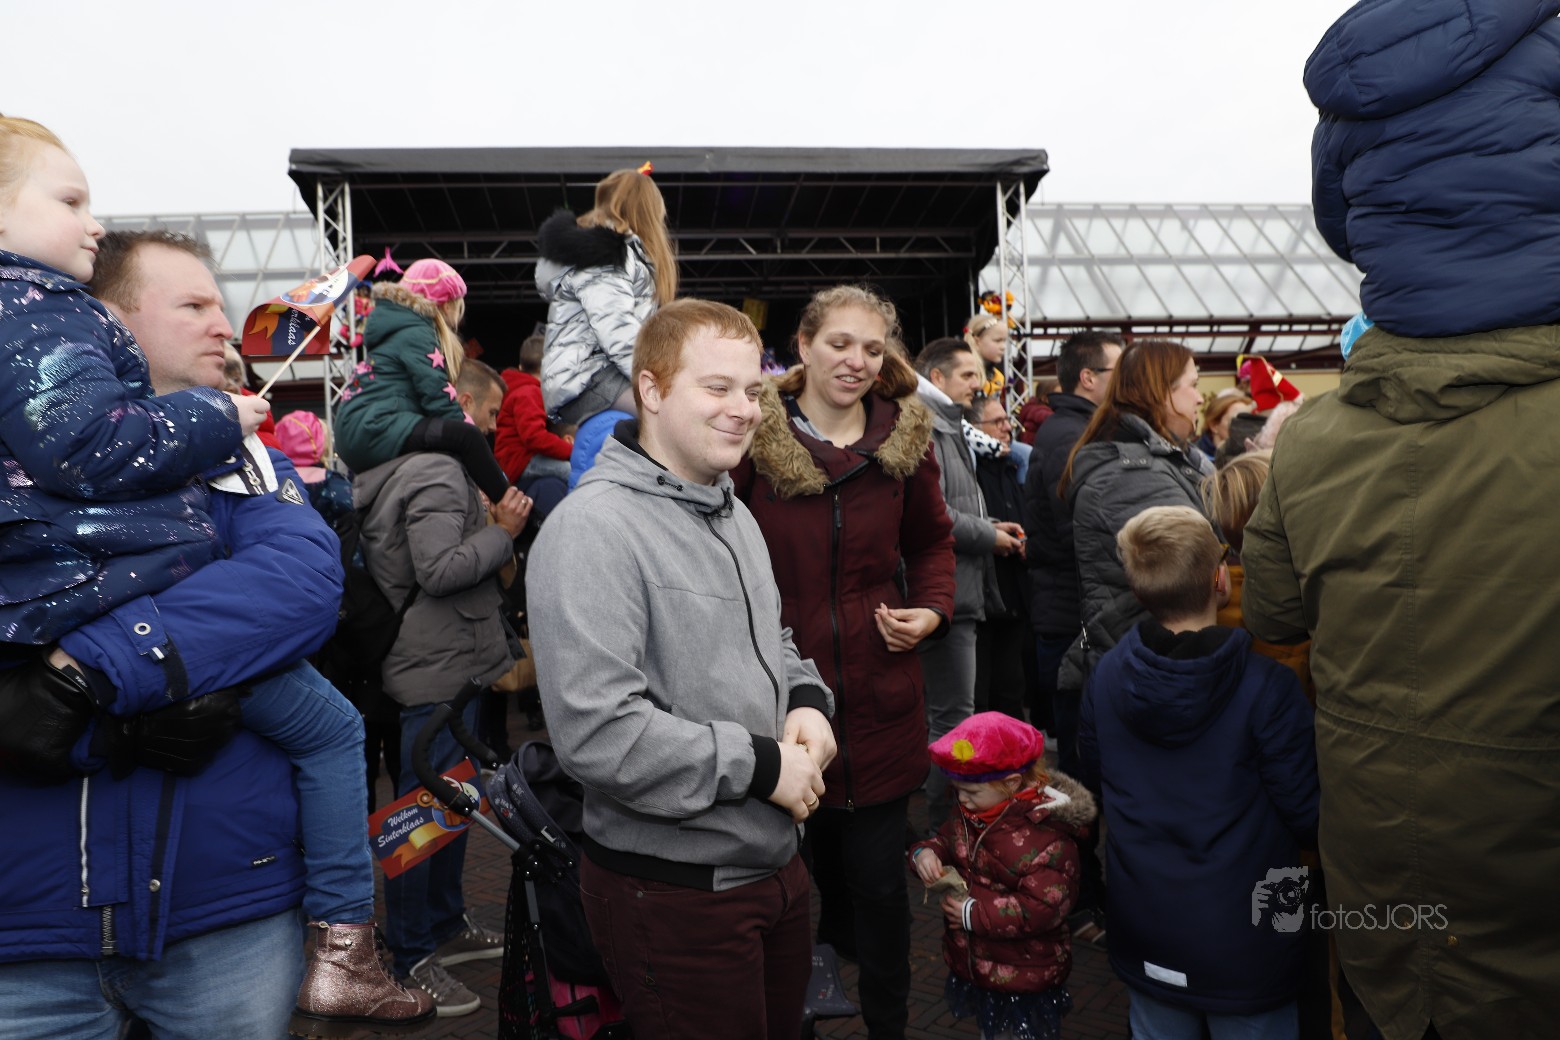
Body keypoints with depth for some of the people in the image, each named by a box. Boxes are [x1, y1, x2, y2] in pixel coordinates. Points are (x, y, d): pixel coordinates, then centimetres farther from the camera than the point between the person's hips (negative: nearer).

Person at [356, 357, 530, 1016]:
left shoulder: (434, 466, 16)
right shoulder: (437, 474, -18)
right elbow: (439, 570, -26)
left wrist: (493, 525, 9)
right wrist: (502, 533, -16)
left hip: (452, 664, 11)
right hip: (438, 669, -11)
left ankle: (446, 925, 34)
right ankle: (411, 959, 13)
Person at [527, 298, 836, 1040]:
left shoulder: (732, 514, 10)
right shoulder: (595, 528, -21)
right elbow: (595, 732, -29)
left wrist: (805, 700, -1)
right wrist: (758, 765, -21)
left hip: (776, 864, 8)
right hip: (672, 891, -8)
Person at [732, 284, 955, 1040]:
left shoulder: (904, 438, 3)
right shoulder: (753, 437, -5)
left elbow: (932, 542, 18)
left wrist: (931, 608, 0)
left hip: (877, 692, 2)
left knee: (877, 878, 9)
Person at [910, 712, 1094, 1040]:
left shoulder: (1048, 834, -27)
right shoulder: (969, 815, -4)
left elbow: (1043, 908, -30)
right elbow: (947, 842, 12)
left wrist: (974, 914, -26)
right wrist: (925, 852, -13)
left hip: (1024, 979, -7)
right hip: (973, 965, 7)